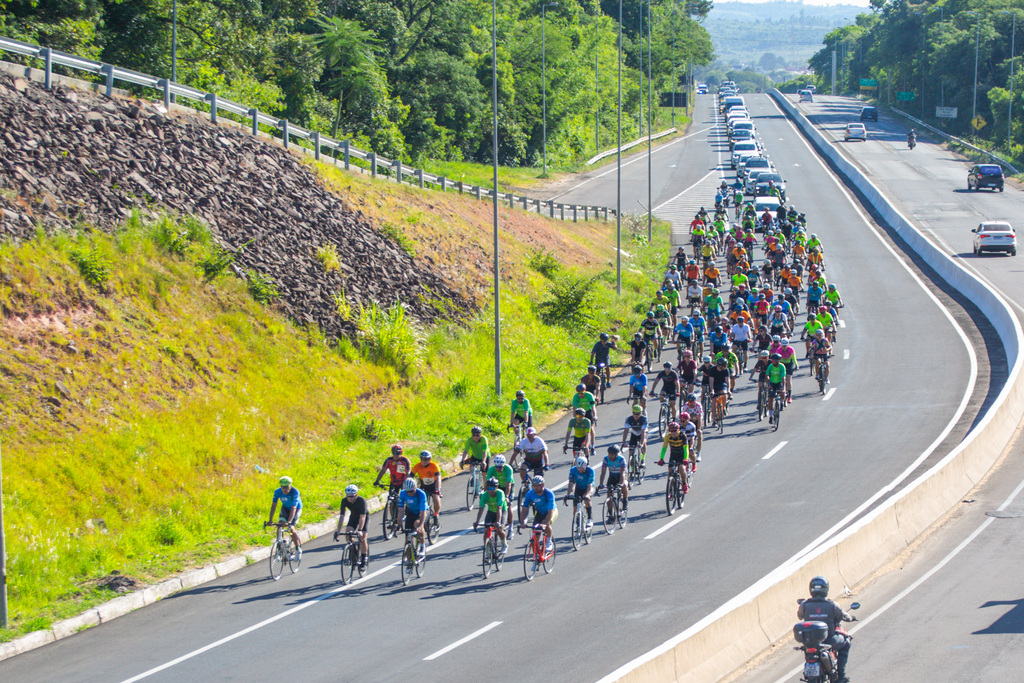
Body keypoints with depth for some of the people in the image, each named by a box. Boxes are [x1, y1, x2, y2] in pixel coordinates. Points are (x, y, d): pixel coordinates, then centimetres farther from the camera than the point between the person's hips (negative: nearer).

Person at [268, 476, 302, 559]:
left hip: (297, 509, -4)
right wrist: (270, 520, -32)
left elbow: (294, 508, -40)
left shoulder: (295, 492, -33)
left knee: (291, 529, -19)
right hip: (285, 508, 4)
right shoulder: (278, 492, -22)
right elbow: (273, 505, -22)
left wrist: (289, 522, -50)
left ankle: (298, 548, 0)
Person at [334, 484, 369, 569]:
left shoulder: (361, 500, -34)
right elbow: (342, 516, -25)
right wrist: (338, 531, -33)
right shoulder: (344, 501, -23)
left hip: (363, 517, -4)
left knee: (362, 539, -14)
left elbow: (362, 517, -39)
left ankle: (363, 562, -2)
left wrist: (359, 530, -50)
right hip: (353, 517, 4)